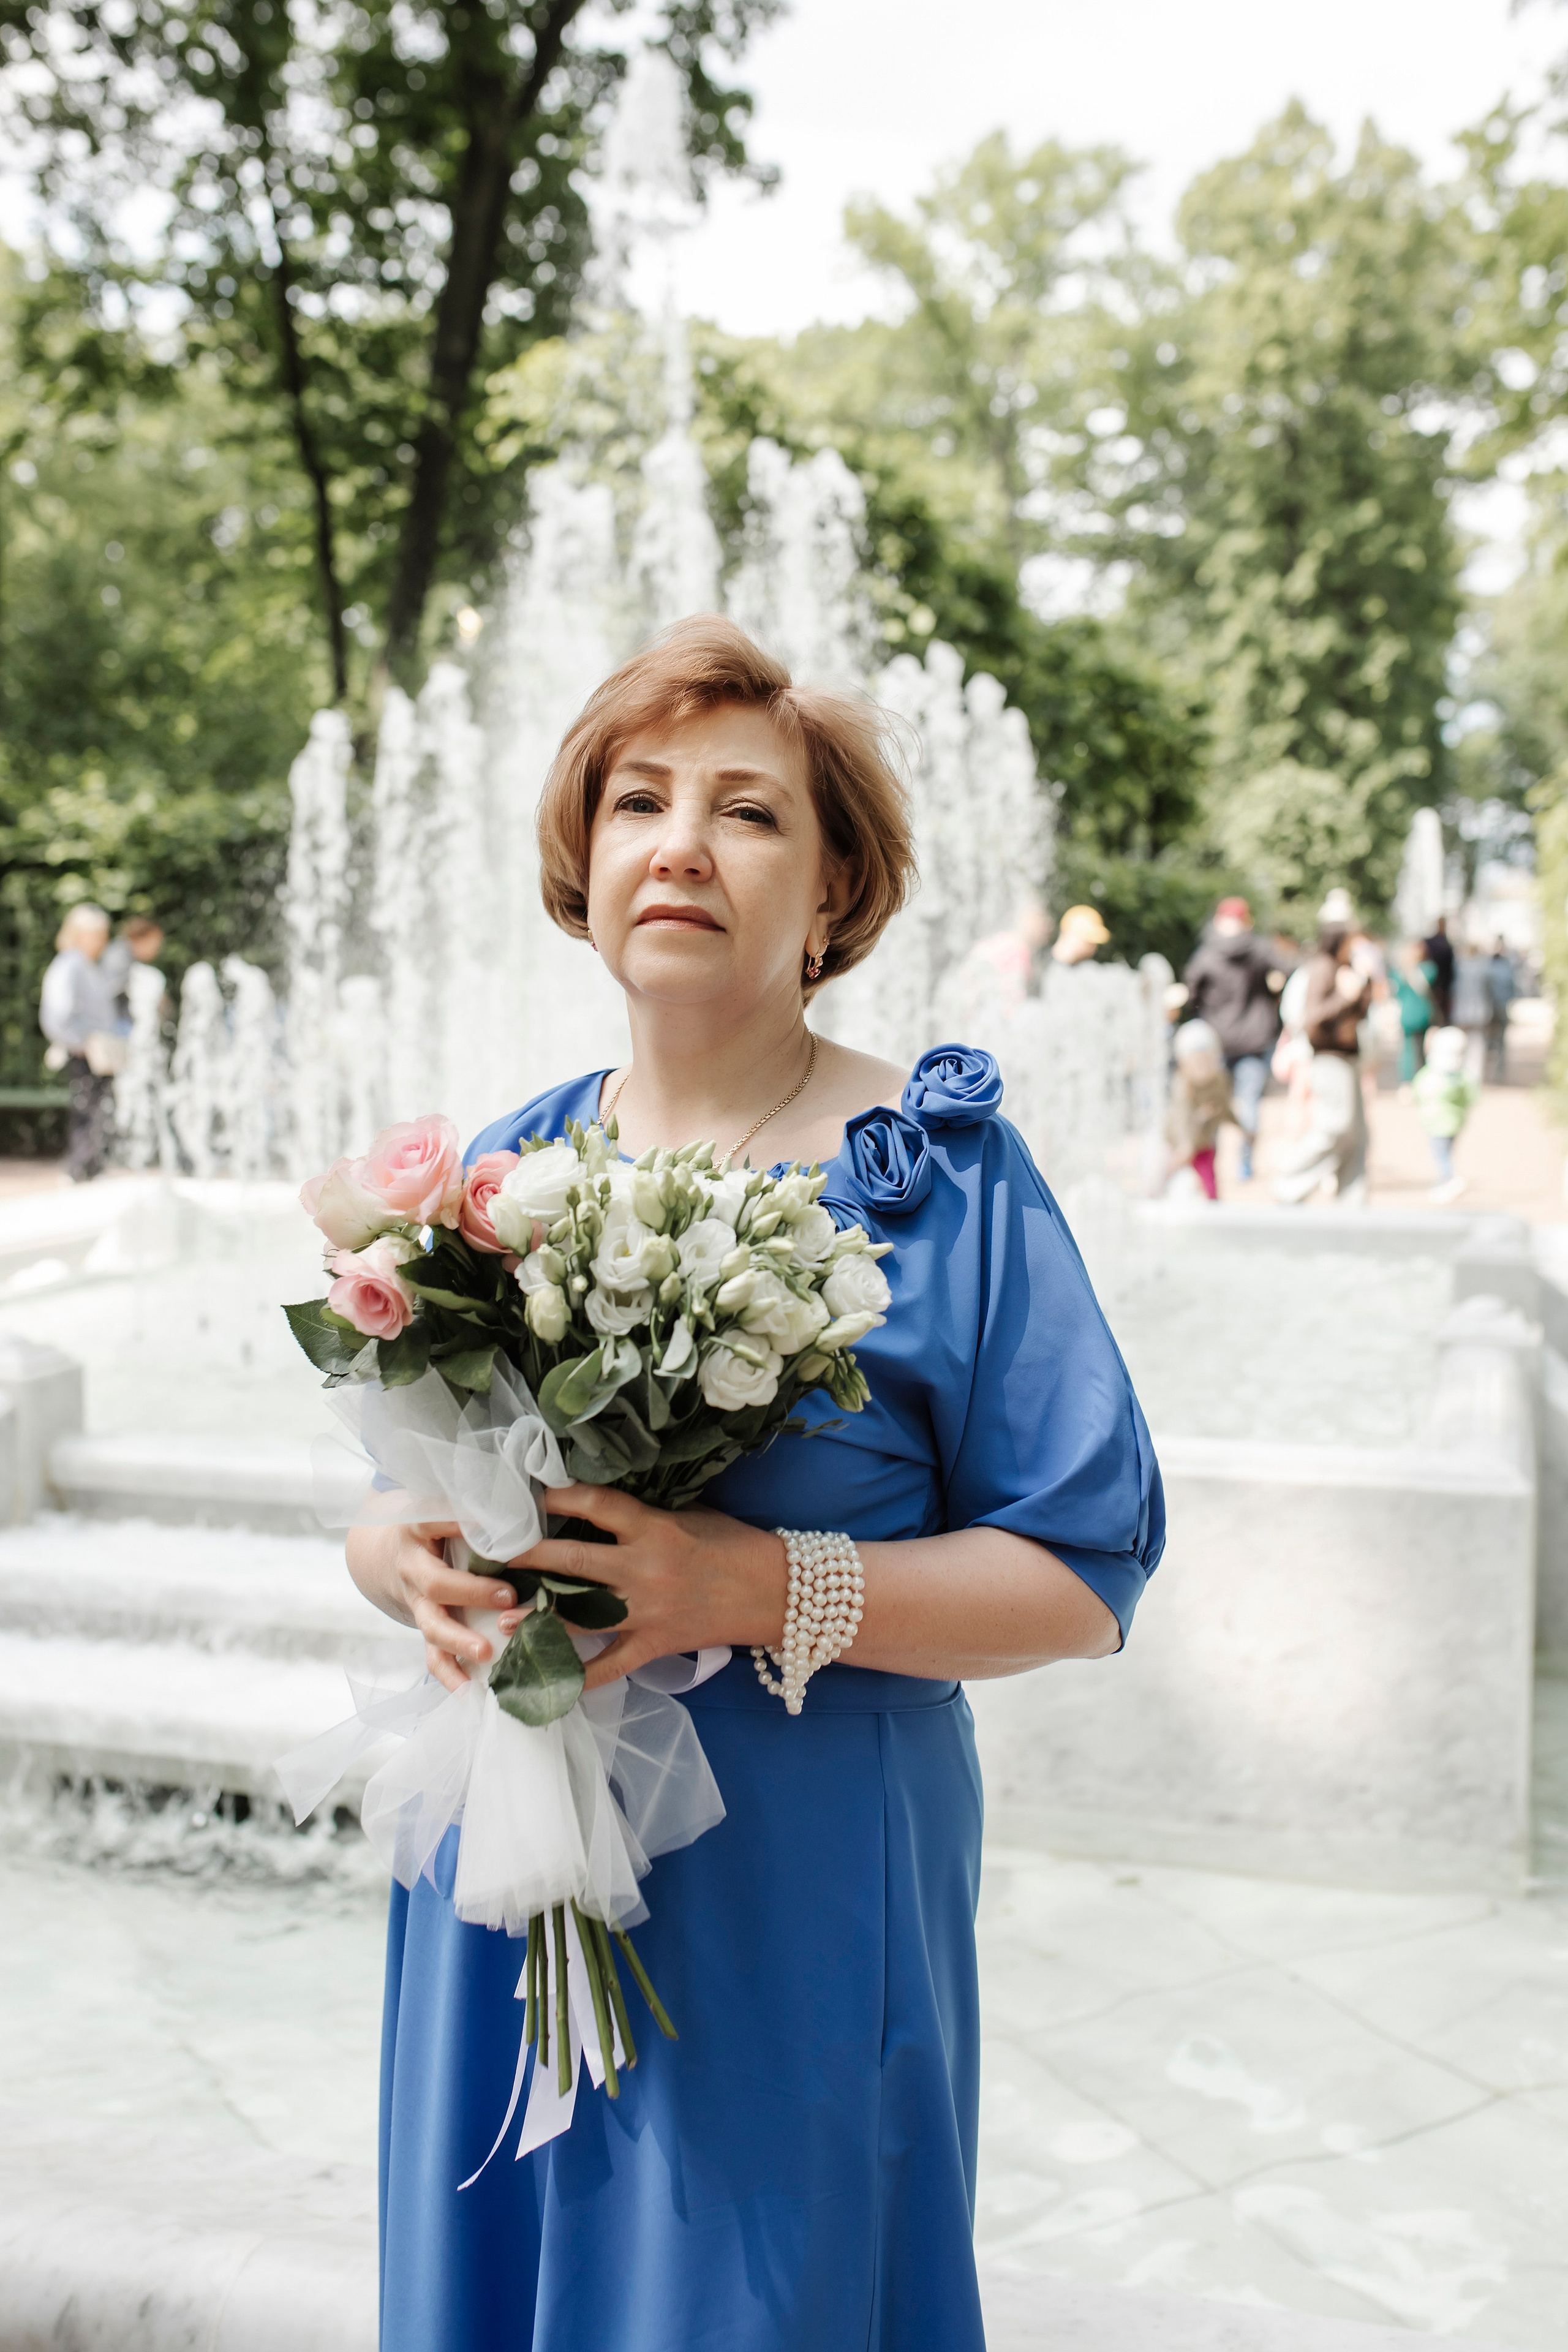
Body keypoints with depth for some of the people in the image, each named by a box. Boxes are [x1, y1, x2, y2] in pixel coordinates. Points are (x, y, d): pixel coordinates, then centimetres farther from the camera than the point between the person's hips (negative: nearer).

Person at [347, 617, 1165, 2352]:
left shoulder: (942, 1171, -9)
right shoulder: (507, 1167, 5)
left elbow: (1082, 1579, -11)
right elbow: (392, 1500, 12)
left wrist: (769, 1586, -24)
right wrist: (411, 1569, -12)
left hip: (796, 1897, -4)